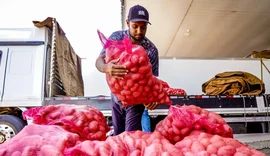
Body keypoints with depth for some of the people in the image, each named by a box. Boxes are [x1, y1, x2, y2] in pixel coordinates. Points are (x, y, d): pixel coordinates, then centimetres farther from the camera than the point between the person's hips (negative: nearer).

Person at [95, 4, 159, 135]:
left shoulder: (151, 50, -18)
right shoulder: (116, 37, -13)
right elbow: (99, 60, -21)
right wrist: (106, 68, -46)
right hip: (116, 98, 3)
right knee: (117, 135, 15)